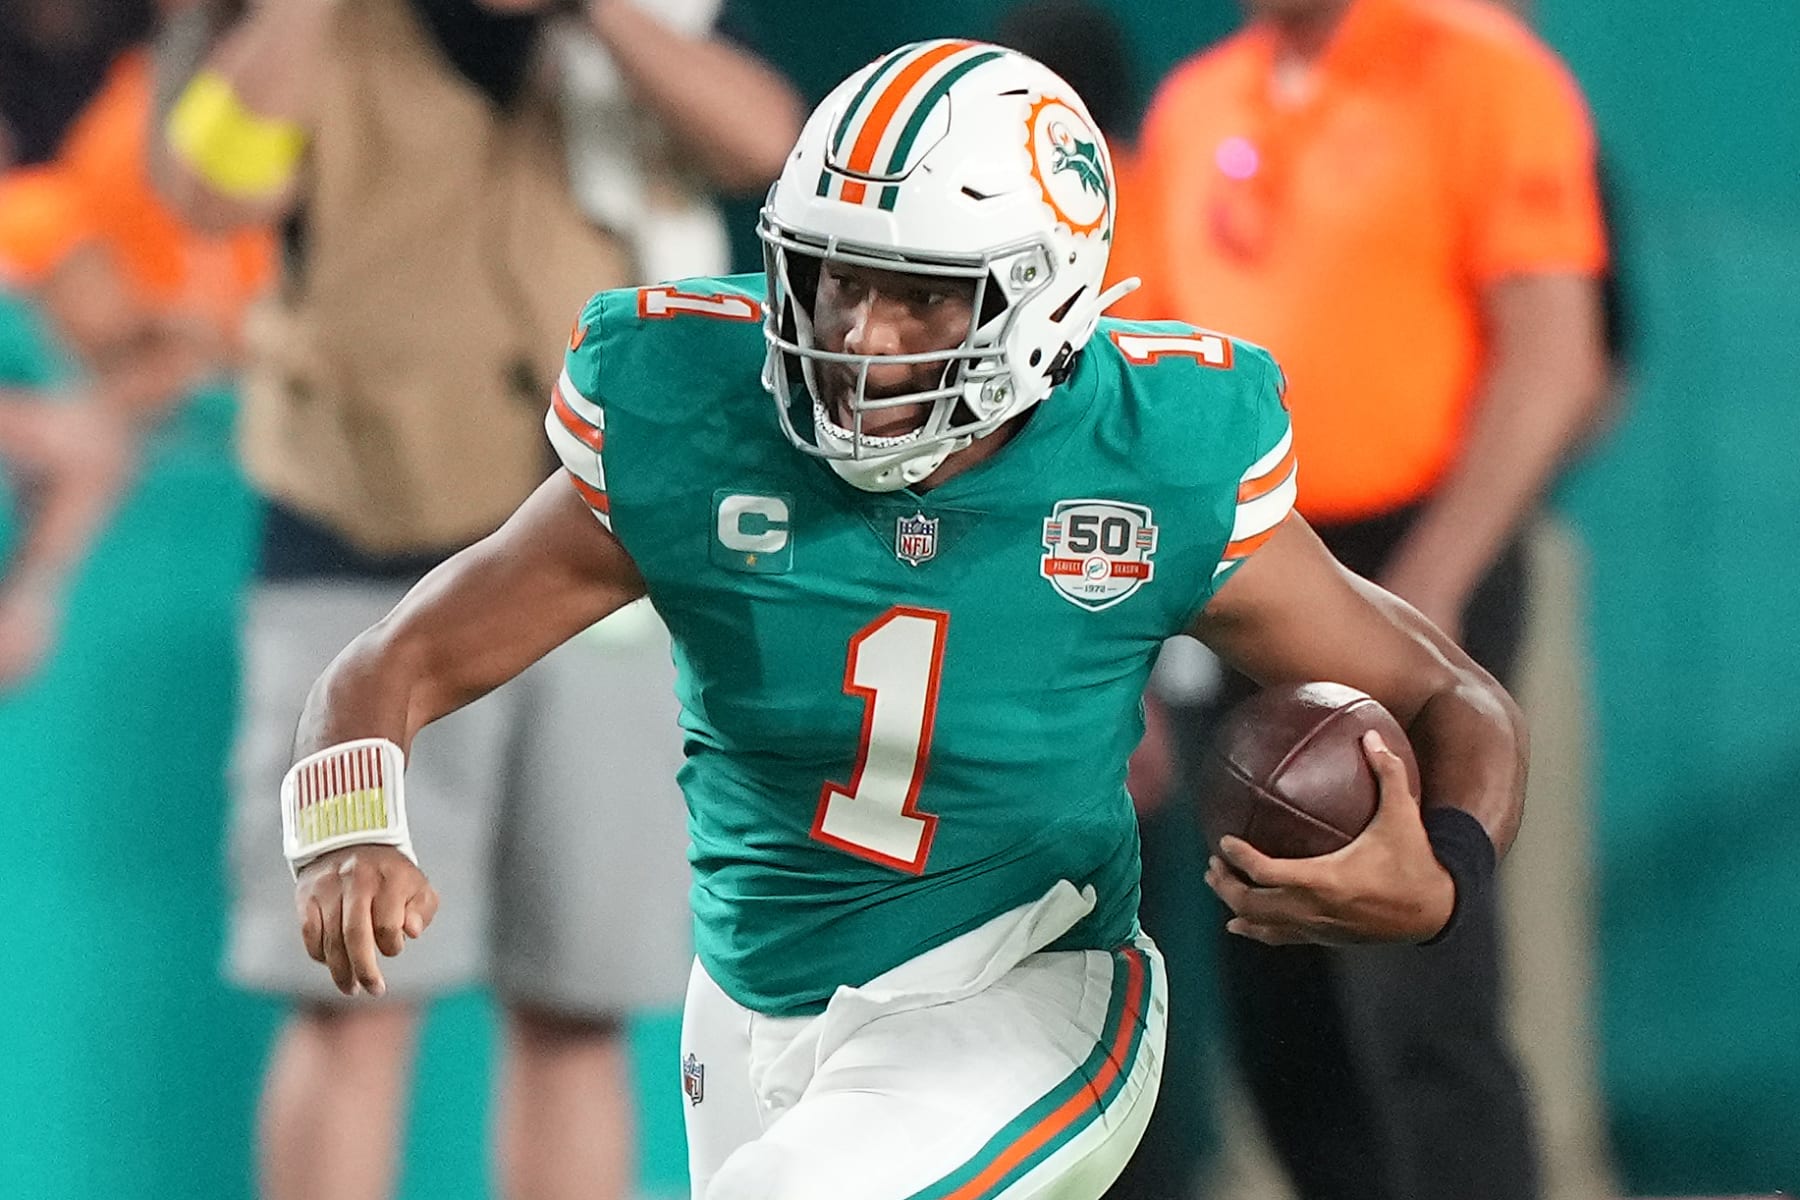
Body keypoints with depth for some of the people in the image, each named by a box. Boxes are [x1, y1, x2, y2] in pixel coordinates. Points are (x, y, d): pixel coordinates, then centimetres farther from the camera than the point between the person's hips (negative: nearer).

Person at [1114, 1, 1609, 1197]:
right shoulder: (1193, 105, 13)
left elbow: (1552, 360, -12)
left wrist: (1426, 590, -19)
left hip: (1410, 569, -6)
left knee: (1414, 998, -13)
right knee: (1278, 1011, 8)